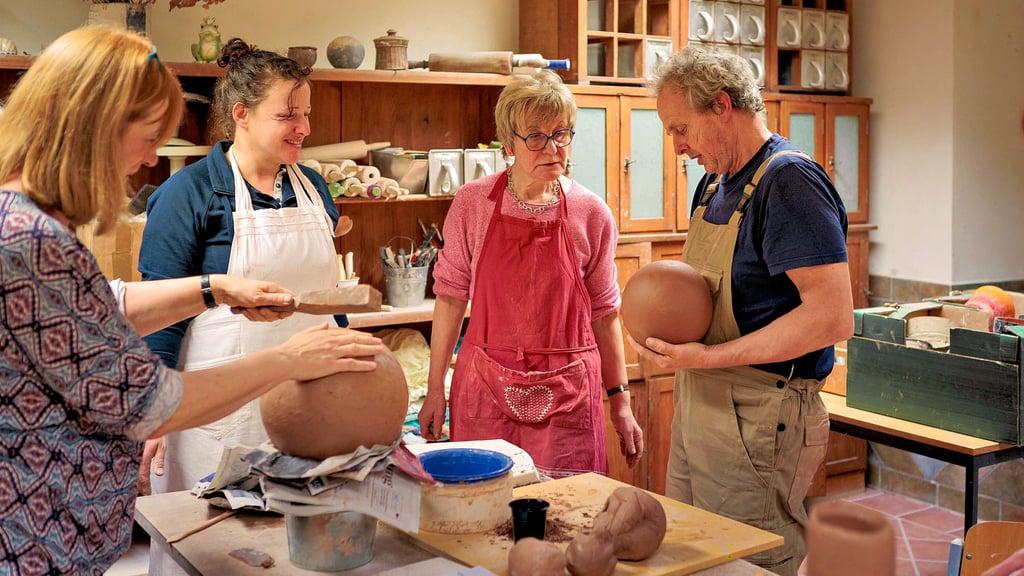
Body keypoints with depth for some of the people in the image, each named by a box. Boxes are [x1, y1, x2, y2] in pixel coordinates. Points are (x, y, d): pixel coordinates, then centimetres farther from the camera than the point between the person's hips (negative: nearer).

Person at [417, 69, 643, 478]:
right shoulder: (472, 203, -2)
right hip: (486, 388, 0)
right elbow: (451, 295, 4)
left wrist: (620, 401, 7)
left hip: (567, 397, 0)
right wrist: (435, 389, 4)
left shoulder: (591, 214, -1)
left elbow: (603, 311, 7)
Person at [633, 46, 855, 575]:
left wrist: (709, 357, -25)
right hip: (697, 409, 9)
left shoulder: (789, 181, -16)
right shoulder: (713, 185, 13)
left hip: (759, 422, -9)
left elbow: (832, 317, -24)